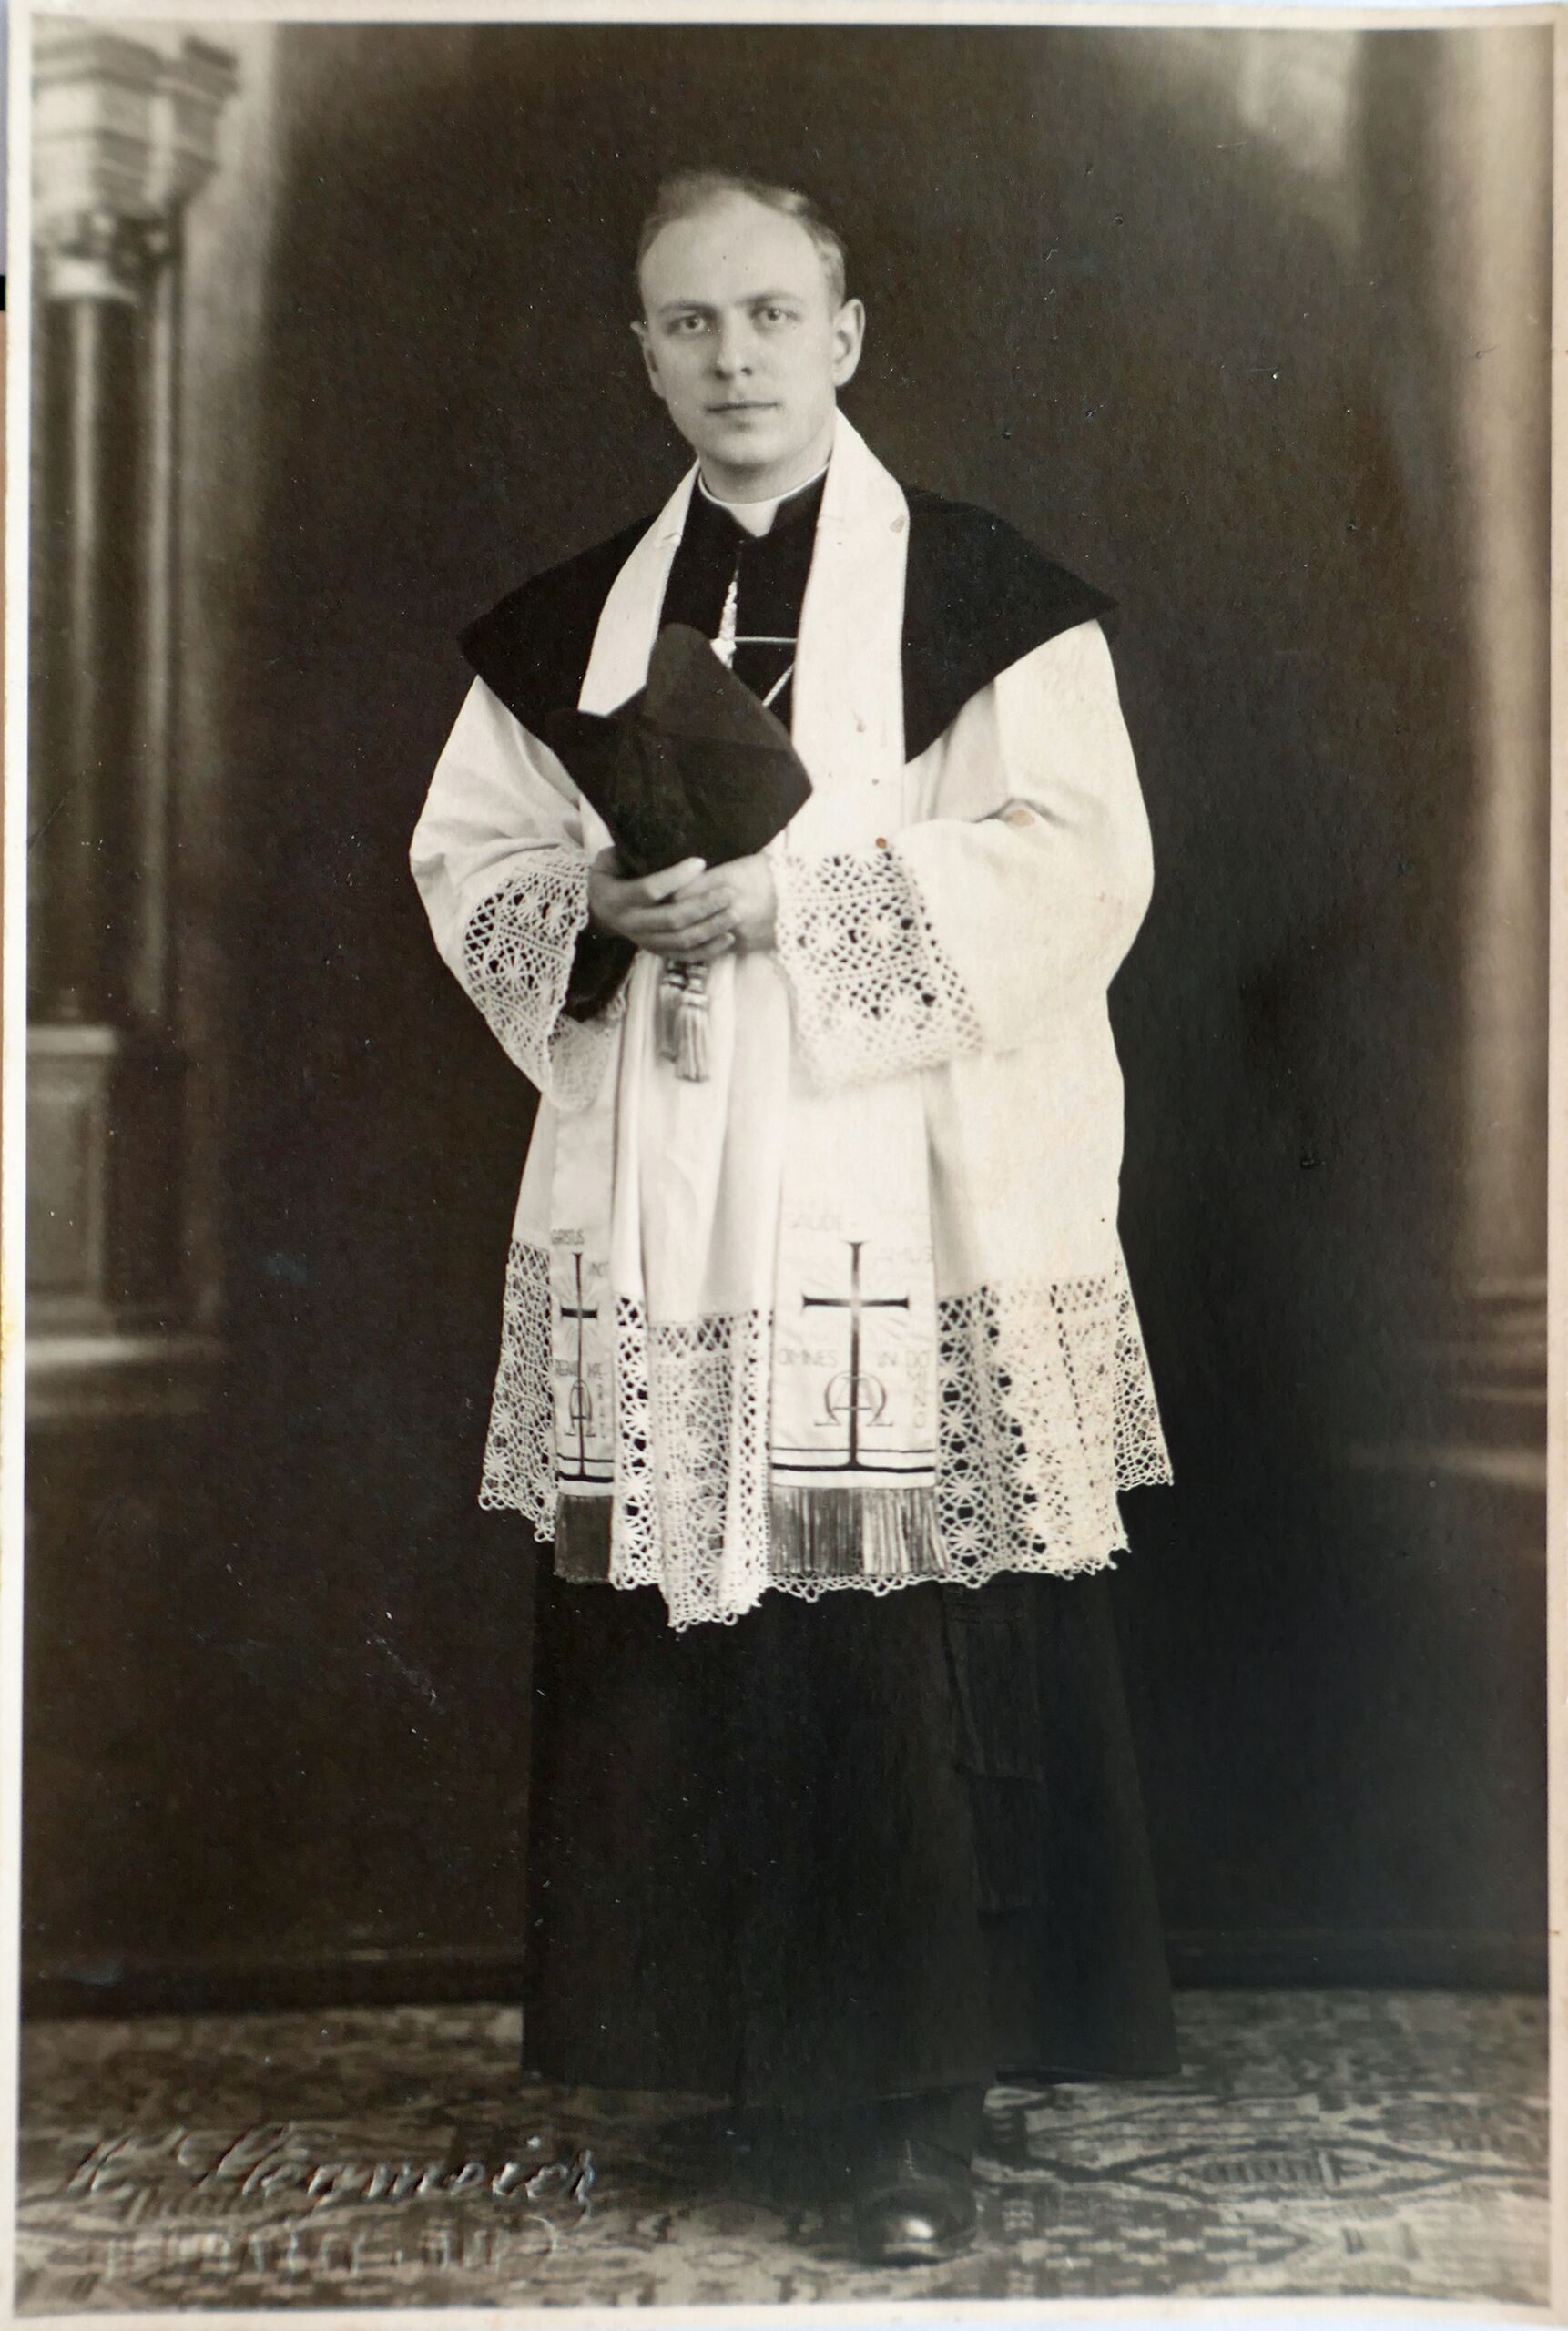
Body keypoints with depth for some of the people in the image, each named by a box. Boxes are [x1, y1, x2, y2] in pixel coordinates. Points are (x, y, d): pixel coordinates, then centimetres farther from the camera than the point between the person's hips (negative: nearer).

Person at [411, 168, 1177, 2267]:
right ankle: (728, 2039, 21)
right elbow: (468, 857, 13)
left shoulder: (984, 596, 1)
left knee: (915, 1674, -4)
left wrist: (802, 895, -16)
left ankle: (915, 2093, 7)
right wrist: (604, 917, -8)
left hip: (914, 1209, -3)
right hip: (651, 1219, 4)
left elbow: (1075, 865, -7)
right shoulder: (571, 626, 14)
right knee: (677, 1657, 6)